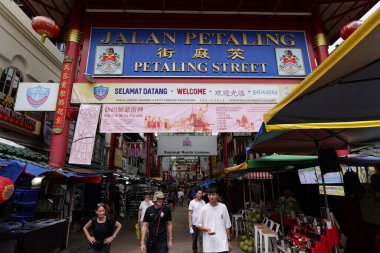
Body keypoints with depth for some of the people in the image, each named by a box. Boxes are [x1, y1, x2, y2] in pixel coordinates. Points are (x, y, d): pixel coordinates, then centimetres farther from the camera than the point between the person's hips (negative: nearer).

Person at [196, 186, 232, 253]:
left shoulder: (223, 207, -2)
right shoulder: (204, 209, -4)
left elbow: (227, 225, 6)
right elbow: (198, 225, 2)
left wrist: (229, 240, 6)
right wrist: (207, 229, -17)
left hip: (222, 243, 0)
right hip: (209, 245, 0)